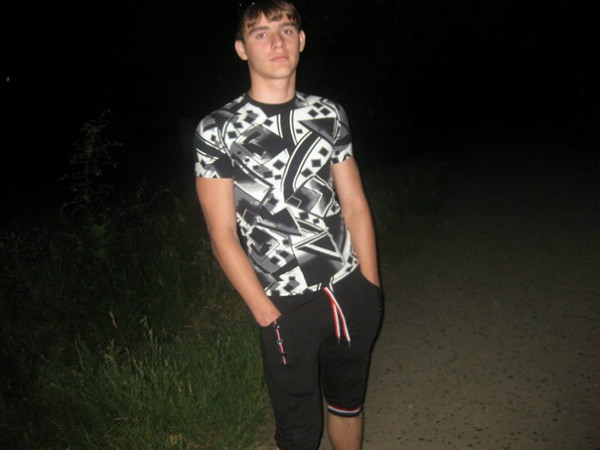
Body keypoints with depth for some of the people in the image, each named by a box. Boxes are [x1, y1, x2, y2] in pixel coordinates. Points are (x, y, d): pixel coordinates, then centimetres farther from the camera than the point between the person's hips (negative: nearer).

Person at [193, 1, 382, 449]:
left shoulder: (328, 114, 4)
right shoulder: (217, 130, -8)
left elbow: (354, 205, 7)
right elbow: (223, 235, -9)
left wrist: (371, 287, 3)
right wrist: (268, 315, -11)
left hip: (352, 294, 4)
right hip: (289, 309, -3)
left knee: (348, 402, 22)